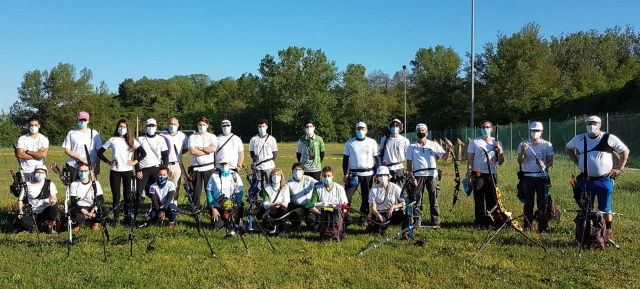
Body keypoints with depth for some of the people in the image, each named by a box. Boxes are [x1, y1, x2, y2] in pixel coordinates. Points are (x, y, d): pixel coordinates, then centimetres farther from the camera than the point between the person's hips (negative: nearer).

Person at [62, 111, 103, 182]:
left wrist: (97, 166, -4)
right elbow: (67, 150, 4)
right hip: (74, 167, 1)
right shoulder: (71, 133, 9)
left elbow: (98, 151, 5)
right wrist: (80, 158, -11)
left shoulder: (94, 133, 7)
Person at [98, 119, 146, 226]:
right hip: (115, 172, 0)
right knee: (116, 195, 1)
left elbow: (143, 153, 5)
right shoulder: (112, 140, 6)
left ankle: (128, 217, 13)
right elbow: (100, 152, 10)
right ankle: (116, 218, 7)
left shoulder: (131, 141, 6)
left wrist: (135, 161, -4)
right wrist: (108, 162, 1)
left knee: (127, 195, 4)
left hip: (128, 171, 0)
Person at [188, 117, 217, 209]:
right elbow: (192, 151, -9)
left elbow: (213, 149, -10)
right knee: (196, 190, 4)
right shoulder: (193, 137, 6)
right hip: (196, 167, 0)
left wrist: (199, 148, -8)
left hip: (209, 167, 0)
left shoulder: (212, 136, 8)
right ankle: (195, 208, 14)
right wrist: (207, 151, -8)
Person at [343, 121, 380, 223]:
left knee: (366, 197, 7)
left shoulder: (372, 142, 4)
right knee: (347, 196, -6)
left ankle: (364, 217, 19)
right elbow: (345, 159, 7)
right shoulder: (350, 142, 4)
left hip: (368, 174, 1)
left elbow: (377, 158, 8)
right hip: (354, 174, 0)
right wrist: (346, 174, 0)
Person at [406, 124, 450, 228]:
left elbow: (445, 157, 4)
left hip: (432, 175, 0)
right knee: (417, 199, 1)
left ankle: (436, 221, 10)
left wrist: (448, 149, -14)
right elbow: (409, 163, 6)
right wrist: (411, 176, -3)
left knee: (434, 199, 3)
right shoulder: (412, 146, 8)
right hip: (418, 175, 0)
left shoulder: (434, 145, 7)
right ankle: (417, 221, 9)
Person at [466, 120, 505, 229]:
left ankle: (491, 222, 11)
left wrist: (500, 149, -5)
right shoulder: (474, 142, 6)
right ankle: (479, 223, 5)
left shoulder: (497, 143, 11)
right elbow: (469, 159, 4)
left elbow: (500, 162, 8)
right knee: (479, 200, 0)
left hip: (491, 174, 2)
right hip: (478, 174, -2)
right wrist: (469, 174, -4)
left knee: (492, 200, 2)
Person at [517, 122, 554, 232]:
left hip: (542, 177, 0)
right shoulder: (523, 144, 5)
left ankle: (542, 227, 7)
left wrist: (545, 166, -17)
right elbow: (519, 162, 0)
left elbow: (550, 161, 5)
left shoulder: (547, 145, 5)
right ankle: (527, 227, 8)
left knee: (542, 203, 0)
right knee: (528, 203, 2)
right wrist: (522, 151, -16)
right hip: (528, 177, 0)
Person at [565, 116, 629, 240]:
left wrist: (619, 168, 1)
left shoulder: (609, 138, -4)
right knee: (586, 209, 9)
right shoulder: (579, 139, 3)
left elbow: (625, 151, 5)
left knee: (605, 209, 5)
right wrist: (576, 161, 11)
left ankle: (608, 232, 16)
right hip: (586, 181, 2)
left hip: (604, 180, -2)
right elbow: (568, 148, 22)